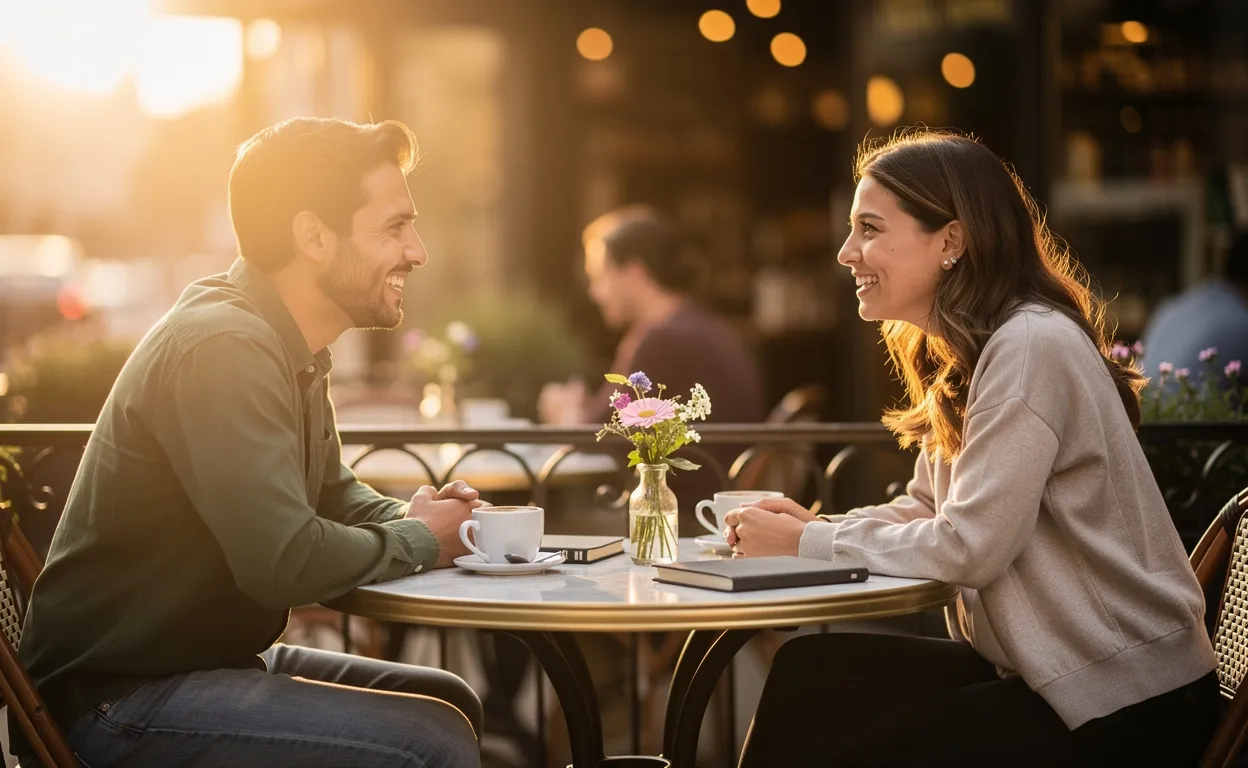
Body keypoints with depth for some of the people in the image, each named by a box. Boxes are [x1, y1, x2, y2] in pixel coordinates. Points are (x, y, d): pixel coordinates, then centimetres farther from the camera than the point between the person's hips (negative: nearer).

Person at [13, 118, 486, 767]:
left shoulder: (288, 349, 10)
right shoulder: (222, 347, -23)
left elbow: (333, 493, 23)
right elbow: (284, 561, -30)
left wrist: (408, 516, 0)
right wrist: (418, 541, -12)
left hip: (213, 657, 10)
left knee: (452, 701, 16)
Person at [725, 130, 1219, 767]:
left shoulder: (1031, 348, -20)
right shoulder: (962, 355, 10)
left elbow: (969, 546, -23)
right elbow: (927, 508, 13)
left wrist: (808, 542, -12)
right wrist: (809, 526, -5)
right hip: (1036, 668, 8)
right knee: (809, 670, -5)